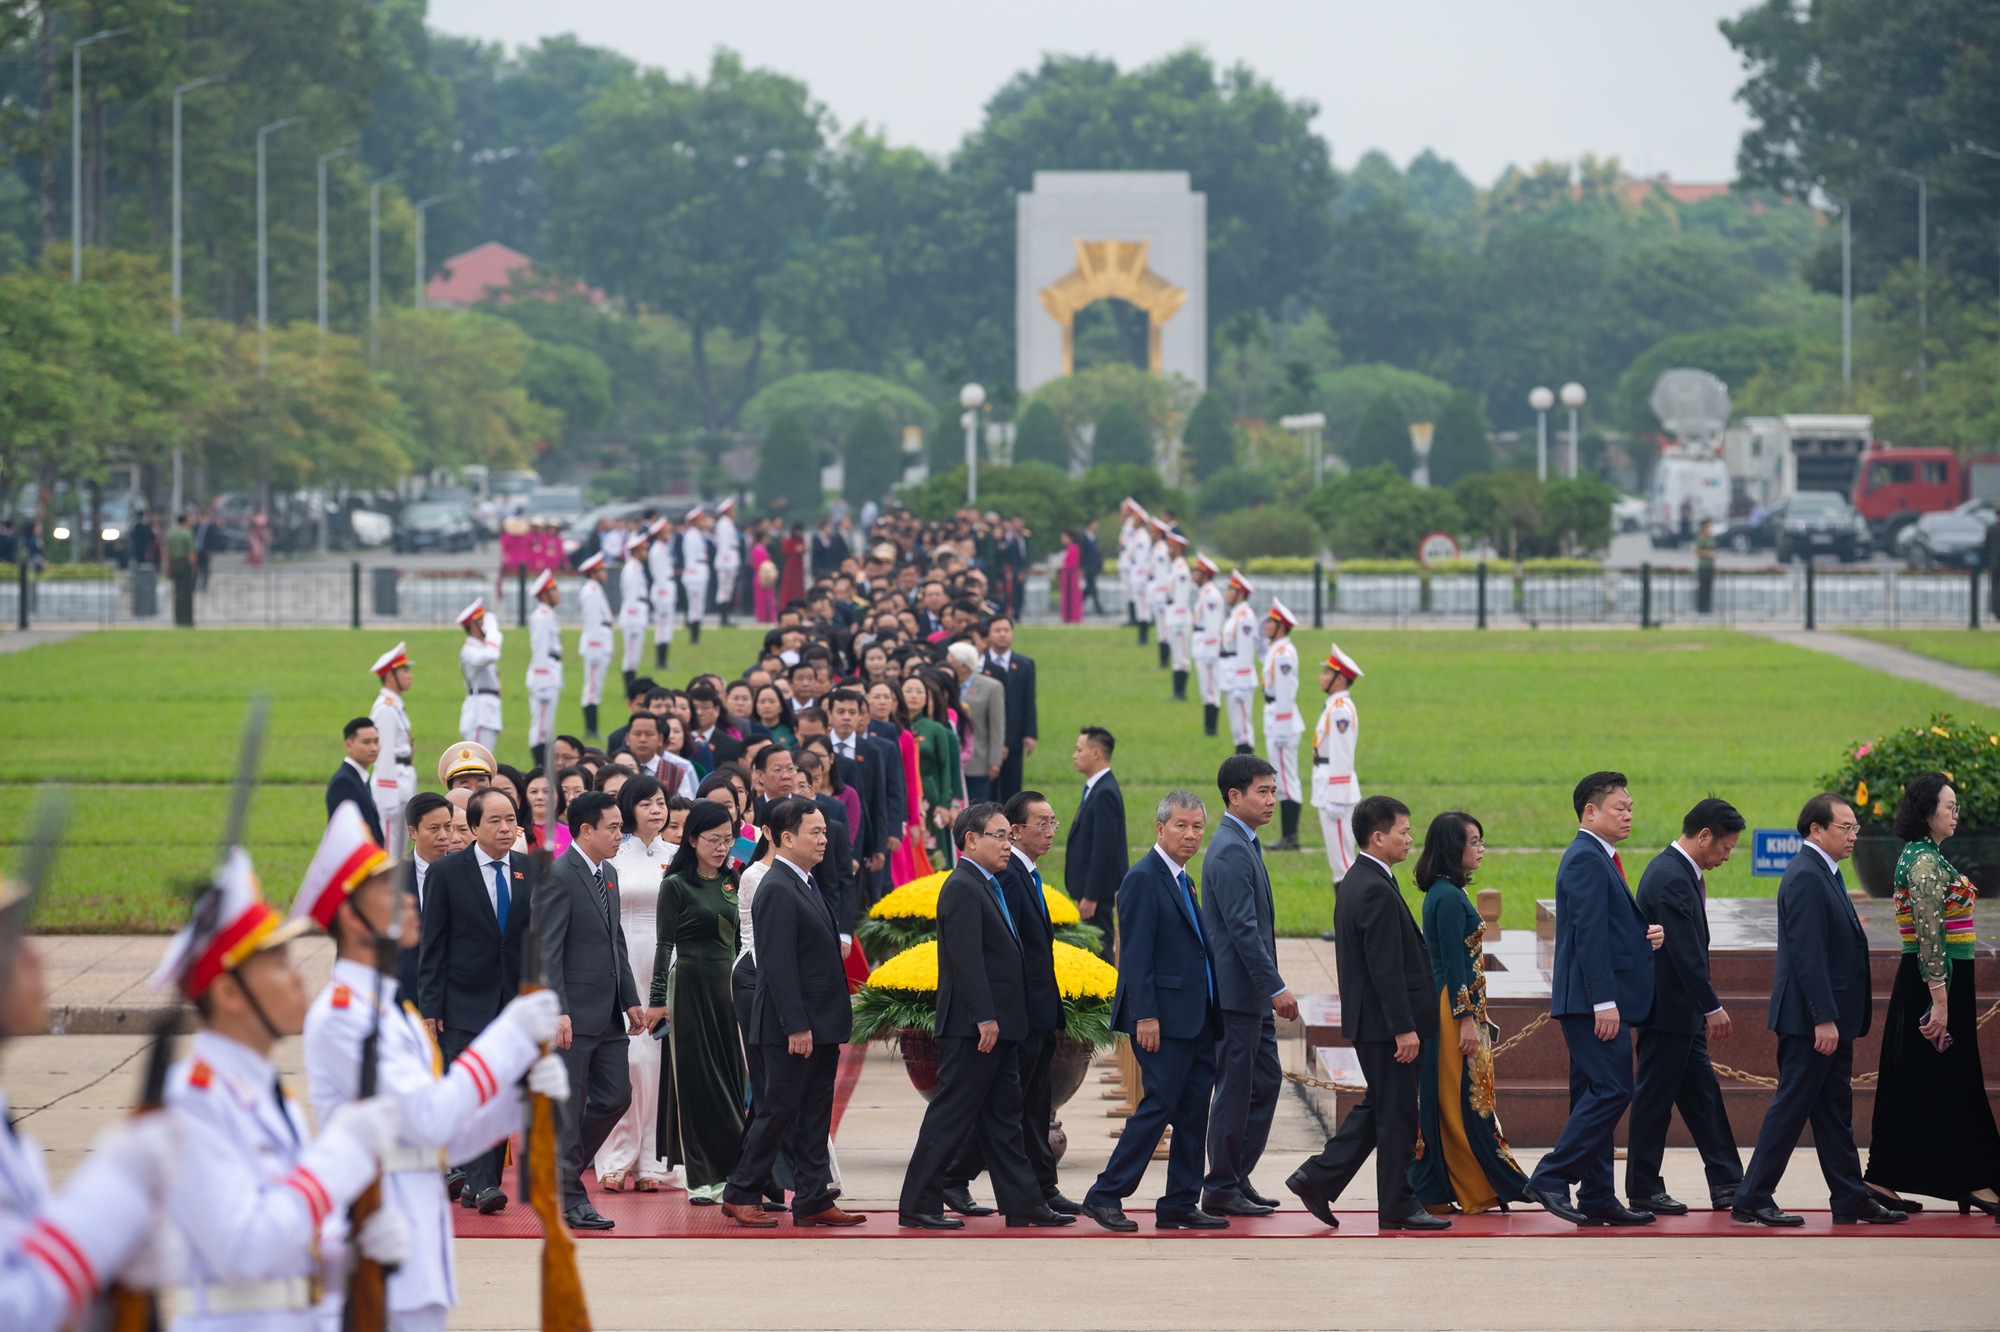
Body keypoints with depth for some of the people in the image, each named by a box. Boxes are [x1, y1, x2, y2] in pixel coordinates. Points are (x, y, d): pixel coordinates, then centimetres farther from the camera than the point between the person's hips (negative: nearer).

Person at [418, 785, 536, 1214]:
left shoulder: (531, 871, 8)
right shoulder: (446, 872, -2)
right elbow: (433, 945, -2)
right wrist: (430, 1005, -7)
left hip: (516, 1001, 4)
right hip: (466, 1002, -4)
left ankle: (482, 1183, 12)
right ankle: (481, 1183, -15)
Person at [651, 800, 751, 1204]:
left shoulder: (732, 881, 11)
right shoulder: (676, 885, -5)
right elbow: (665, 943, -6)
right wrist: (657, 999, -11)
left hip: (730, 985, 5)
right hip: (692, 986, -5)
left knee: (732, 1078, 4)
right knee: (696, 1079, -1)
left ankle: (729, 1171, 11)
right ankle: (701, 1178, 3)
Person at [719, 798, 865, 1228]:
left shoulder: (806, 883, 15)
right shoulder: (777, 890, -16)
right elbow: (778, 965, -20)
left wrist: (840, 1014, 17)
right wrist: (795, 1026, -23)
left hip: (821, 1024, 9)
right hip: (794, 1025, -9)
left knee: (815, 1114, 9)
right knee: (779, 1110, -2)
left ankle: (813, 1200, 12)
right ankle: (741, 1194, 8)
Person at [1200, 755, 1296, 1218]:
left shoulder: (1243, 845, 15)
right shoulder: (1231, 851, -17)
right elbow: (1243, 929, -23)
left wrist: (1271, 989, 21)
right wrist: (1276, 988, -23)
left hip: (1251, 993, 10)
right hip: (1237, 990, -10)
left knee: (1266, 1080, 14)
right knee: (1235, 1088, -3)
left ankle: (1238, 1177, 20)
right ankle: (1221, 1189, 4)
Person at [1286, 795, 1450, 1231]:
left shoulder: (1355, 882, 13)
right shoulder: (1377, 891, -20)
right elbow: (1386, 967, -23)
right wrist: (1404, 1028, -21)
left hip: (1367, 1019, 10)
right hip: (1385, 1021, -10)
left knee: (1378, 1109, 17)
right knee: (1396, 1113, -1)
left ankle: (1318, 1178, 15)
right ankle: (1398, 1207, 6)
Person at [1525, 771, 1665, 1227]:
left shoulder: (1598, 859, 20)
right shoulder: (1586, 859, -12)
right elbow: (1589, 933, -19)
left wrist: (1647, 934, 4)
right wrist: (1604, 1001, -24)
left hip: (1598, 1001, 11)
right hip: (1594, 1000, -11)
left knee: (1596, 1095, 10)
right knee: (1611, 1090, -13)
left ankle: (1598, 1198, 11)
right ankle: (1552, 1179, -12)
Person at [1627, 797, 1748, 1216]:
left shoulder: (1679, 872, 13)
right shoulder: (1670, 879, -20)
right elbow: (1686, 953, -23)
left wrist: (1705, 1008, 19)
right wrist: (1713, 1007, -21)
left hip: (1682, 1010, 10)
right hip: (1667, 1009, -10)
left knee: (1702, 1096, 11)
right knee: (1654, 1100, -1)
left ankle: (1727, 1184, 15)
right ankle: (1643, 1190, 6)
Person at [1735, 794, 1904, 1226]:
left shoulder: (1824, 874, 16)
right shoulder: (1805, 877, -17)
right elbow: (1807, 952, -22)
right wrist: (1823, 1019, -24)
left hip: (1832, 1018, 10)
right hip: (1808, 1019, -10)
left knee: (1835, 1110, 13)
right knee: (1791, 1107, -6)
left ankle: (1852, 1200, 17)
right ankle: (1752, 1201, -2)